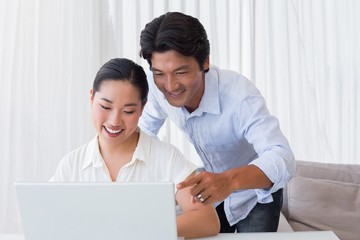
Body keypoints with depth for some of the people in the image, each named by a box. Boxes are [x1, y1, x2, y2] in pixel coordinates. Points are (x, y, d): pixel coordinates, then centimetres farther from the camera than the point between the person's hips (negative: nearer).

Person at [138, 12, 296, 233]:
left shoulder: (239, 94, -37)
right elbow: (144, 132, -1)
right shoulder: (158, 88, -22)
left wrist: (229, 180, -67)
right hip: (212, 191, 4)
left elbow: (283, 159, -49)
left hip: (256, 193, -4)